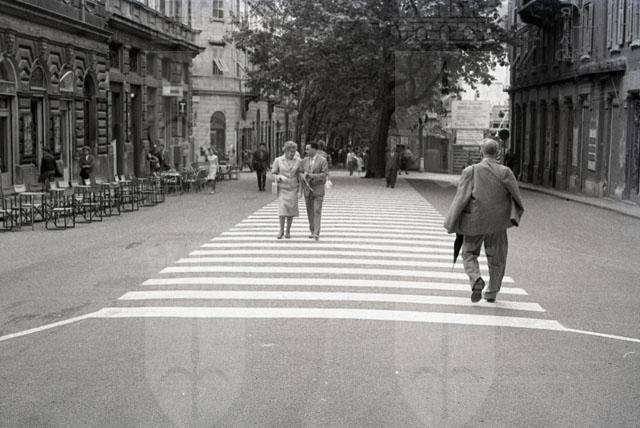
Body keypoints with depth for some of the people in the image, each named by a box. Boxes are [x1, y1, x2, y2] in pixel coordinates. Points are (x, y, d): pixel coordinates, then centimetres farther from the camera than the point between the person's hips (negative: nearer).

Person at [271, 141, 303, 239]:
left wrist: (300, 190, -2)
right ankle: (281, 231, -4)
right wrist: (280, 177, -18)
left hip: (293, 189, 1)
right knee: (282, 208, -14)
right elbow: (273, 174, 3)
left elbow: (300, 176, 4)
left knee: (291, 210, 1)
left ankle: (288, 231, 13)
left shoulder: (298, 161, -2)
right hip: (282, 189, -1)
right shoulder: (278, 160, -4)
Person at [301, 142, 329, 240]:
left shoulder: (323, 160, -8)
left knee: (317, 211, -10)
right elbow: (301, 173, 11)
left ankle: (316, 233, -13)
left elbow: (324, 175, -14)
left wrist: (311, 175, -21)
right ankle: (312, 231, 18)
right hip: (307, 190, 4)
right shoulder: (304, 160, 6)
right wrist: (303, 177, -13)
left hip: (318, 190, -4)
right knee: (310, 212, 7)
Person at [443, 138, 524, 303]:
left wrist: (452, 223, -4)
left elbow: (461, 197, -10)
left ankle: (476, 279, -13)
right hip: (497, 223, 1)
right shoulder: (505, 172, -7)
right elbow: (516, 195, -9)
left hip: (474, 222, -1)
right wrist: (514, 214, 9)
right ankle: (492, 292, 23)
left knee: (469, 254, 14)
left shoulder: (470, 171, -9)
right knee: (496, 257, 17)